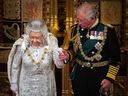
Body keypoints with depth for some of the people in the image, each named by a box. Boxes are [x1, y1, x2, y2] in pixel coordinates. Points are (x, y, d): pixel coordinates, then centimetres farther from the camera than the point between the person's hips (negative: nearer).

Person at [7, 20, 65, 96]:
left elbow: (59, 65, -21)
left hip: (45, 85, 0)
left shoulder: (50, 43, -18)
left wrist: (60, 58, -42)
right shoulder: (22, 45, -17)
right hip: (26, 85, 0)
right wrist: (14, 83, 3)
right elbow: (15, 66, -3)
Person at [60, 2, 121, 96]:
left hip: (99, 77, -3)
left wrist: (110, 79, -11)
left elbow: (115, 57, -7)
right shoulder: (76, 29, 0)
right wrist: (68, 55, -9)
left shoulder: (107, 31, -12)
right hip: (79, 75, 3)